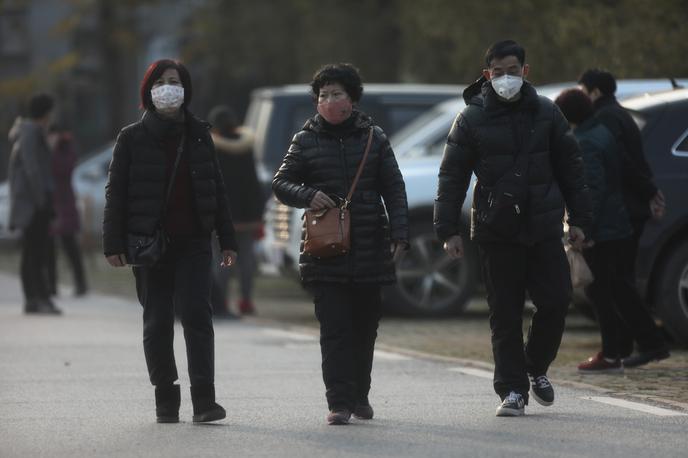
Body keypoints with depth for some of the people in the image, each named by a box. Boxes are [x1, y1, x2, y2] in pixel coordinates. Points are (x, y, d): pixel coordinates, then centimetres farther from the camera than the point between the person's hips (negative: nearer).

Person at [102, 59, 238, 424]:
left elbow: (215, 189, 13)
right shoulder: (132, 138, 3)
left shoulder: (198, 135, 9)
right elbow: (116, 192, 3)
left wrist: (226, 240, 8)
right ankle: (165, 402, 11)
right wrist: (113, 243, -5)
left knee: (196, 313, -11)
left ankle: (204, 400, -14)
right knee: (157, 322, 4)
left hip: (193, 243, 1)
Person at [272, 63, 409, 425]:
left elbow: (394, 188, 8)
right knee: (334, 329, -8)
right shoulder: (306, 141, 5)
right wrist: (307, 195, -15)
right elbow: (280, 182, 6)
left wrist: (399, 233, -3)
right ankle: (339, 402, -9)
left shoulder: (373, 138, 8)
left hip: (369, 251, 2)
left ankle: (359, 395, 24)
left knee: (365, 327, 10)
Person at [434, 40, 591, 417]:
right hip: (496, 231, -2)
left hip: (543, 228, 2)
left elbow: (570, 167, 13)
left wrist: (578, 219, 10)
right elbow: (451, 177, 2)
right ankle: (512, 389, 9)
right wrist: (448, 230, -3)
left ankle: (537, 367, 21)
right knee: (505, 315, 1)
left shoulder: (546, 113, 6)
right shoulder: (472, 119, 0)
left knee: (556, 300, -3)